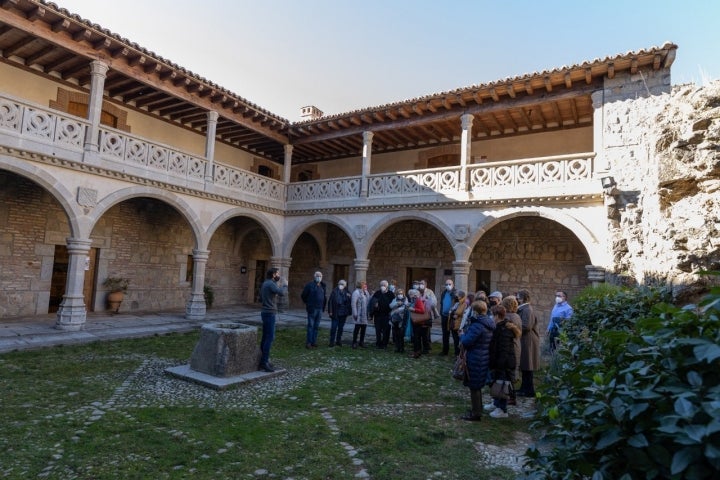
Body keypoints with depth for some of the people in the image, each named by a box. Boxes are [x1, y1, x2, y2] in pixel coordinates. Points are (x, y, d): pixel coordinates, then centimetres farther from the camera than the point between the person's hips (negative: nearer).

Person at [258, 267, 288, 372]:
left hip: (266, 312, 10)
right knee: (270, 337, -10)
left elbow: (261, 298, 22)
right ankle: (264, 362, -9)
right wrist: (285, 285, -9)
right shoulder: (271, 284, -16)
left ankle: (263, 361, 17)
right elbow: (282, 293, -28)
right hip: (269, 313, -10)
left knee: (265, 337, 12)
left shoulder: (265, 283, 14)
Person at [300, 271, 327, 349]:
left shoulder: (322, 286, 12)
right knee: (311, 326, -3)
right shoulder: (310, 285, -6)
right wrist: (308, 303, 6)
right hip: (312, 309, -6)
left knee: (316, 326, 10)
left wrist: (323, 306, 8)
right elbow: (303, 295, -1)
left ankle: (314, 342, 17)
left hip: (320, 309, 6)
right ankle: (309, 342, 1)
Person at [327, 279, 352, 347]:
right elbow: (330, 301, -7)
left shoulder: (346, 292, 5)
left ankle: (338, 341, 24)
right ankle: (332, 341, 10)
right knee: (334, 327, -1)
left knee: (341, 328, 13)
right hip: (335, 313, -4)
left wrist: (349, 297, -16)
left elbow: (350, 301, 6)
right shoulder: (334, 291, -6)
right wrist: (330, 311, -11)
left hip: (343, 313, 4)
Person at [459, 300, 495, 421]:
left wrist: (462, 336, -4)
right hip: (484, 359, 9)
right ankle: (477, 410, 33)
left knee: (474, 386, 3)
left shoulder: (477, 325, -23)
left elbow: (466, 341, -24)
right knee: (477, 386, 21)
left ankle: (476, 413, 12)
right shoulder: (489, 324, 7)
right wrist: (465, 335, 10)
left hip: (475, 360, -9)